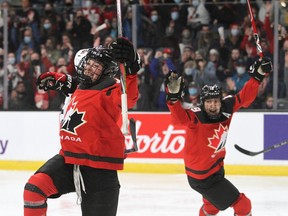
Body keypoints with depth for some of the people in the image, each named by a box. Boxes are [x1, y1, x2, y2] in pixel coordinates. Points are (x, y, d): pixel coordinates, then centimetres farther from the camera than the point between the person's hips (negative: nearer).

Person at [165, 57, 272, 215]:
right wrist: (174, 97, -63)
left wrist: (257, 76, -5)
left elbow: (244, 98, 1)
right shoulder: (196, 117, -29)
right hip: (202, 176, -8)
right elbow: (179, 118, -47)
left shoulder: (226, 108, -11)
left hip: (216, 168, 8)